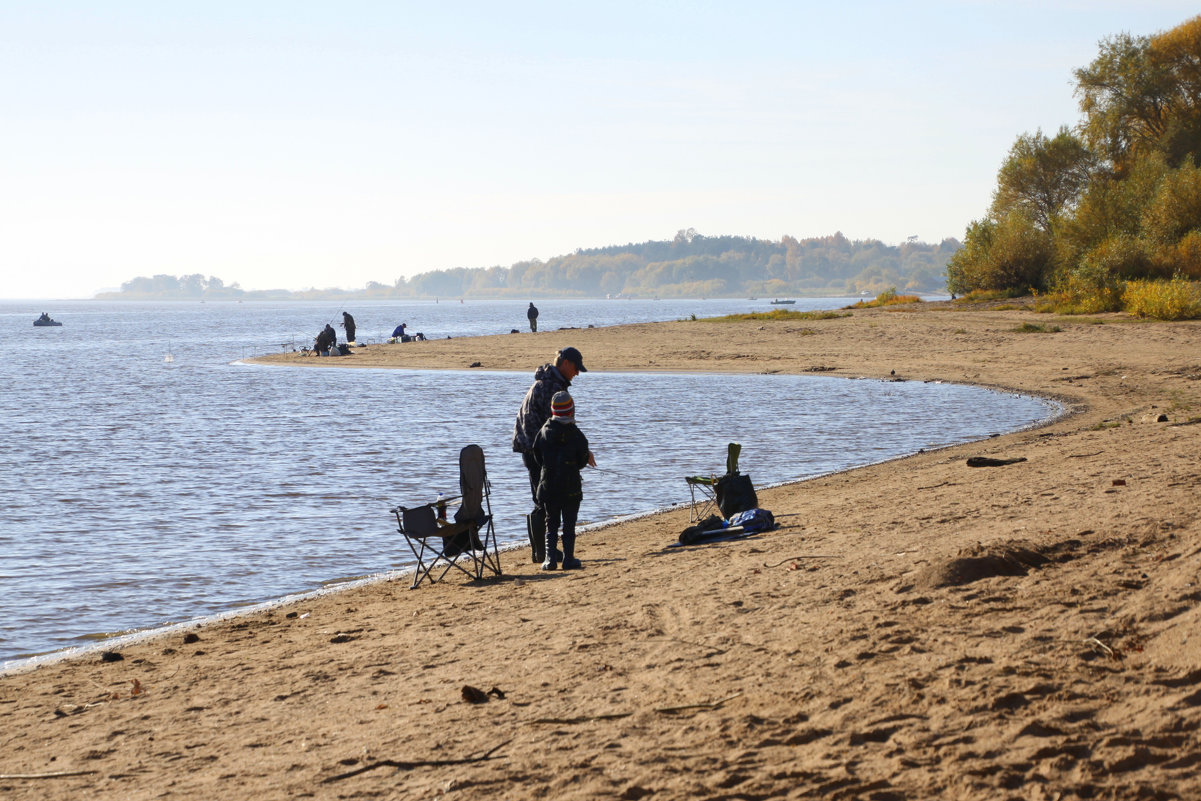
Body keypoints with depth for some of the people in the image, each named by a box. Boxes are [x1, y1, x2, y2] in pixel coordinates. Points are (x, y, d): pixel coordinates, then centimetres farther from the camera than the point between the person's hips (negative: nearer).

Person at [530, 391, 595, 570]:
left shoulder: (543, 432, -2)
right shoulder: (575, 434, -10)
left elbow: (538, 458, 6)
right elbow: (582, 461, -5)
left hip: (548, 486, 2)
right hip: (571, 487, -2)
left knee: (551, 523, 11)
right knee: (569, 524, 7)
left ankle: (550, 559, 2)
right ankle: (568, 559, 6)